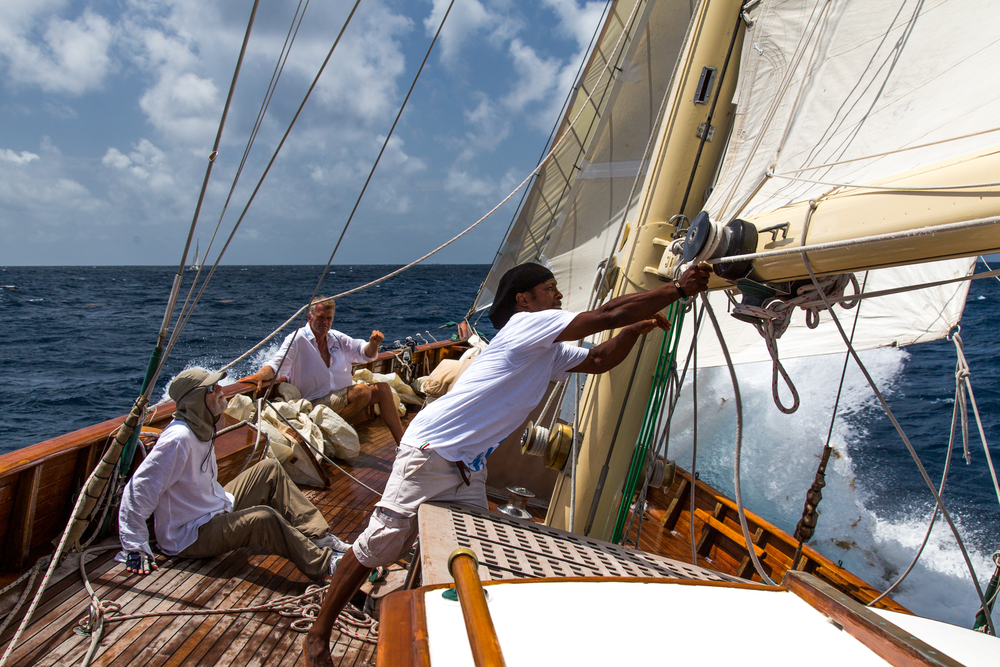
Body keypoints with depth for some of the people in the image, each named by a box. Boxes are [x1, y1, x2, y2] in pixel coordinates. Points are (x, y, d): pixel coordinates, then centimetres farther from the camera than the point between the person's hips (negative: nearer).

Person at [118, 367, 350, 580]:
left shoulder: (201, 428, 3)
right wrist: (135, 549, -26)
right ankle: (325, 564, -17)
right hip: (186, 537, -10)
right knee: (263, 518, -31)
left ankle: (320, 538, -3)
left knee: (270, 469, 3)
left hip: (217, 510, 10)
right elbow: (138, 490, -27)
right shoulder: (178, 438, -27)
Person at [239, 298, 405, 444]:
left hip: (344, 396, 8)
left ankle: (403, 442, -5)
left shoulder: (337, 338, 14)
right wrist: (259, 375, -37)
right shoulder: (297, 339, -6)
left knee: (382, 388, -7)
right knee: (362, 390, -29)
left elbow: (366, 354, 16)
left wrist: (373, 343, -7)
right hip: (316, 401, -7)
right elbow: (276, 364, -16)